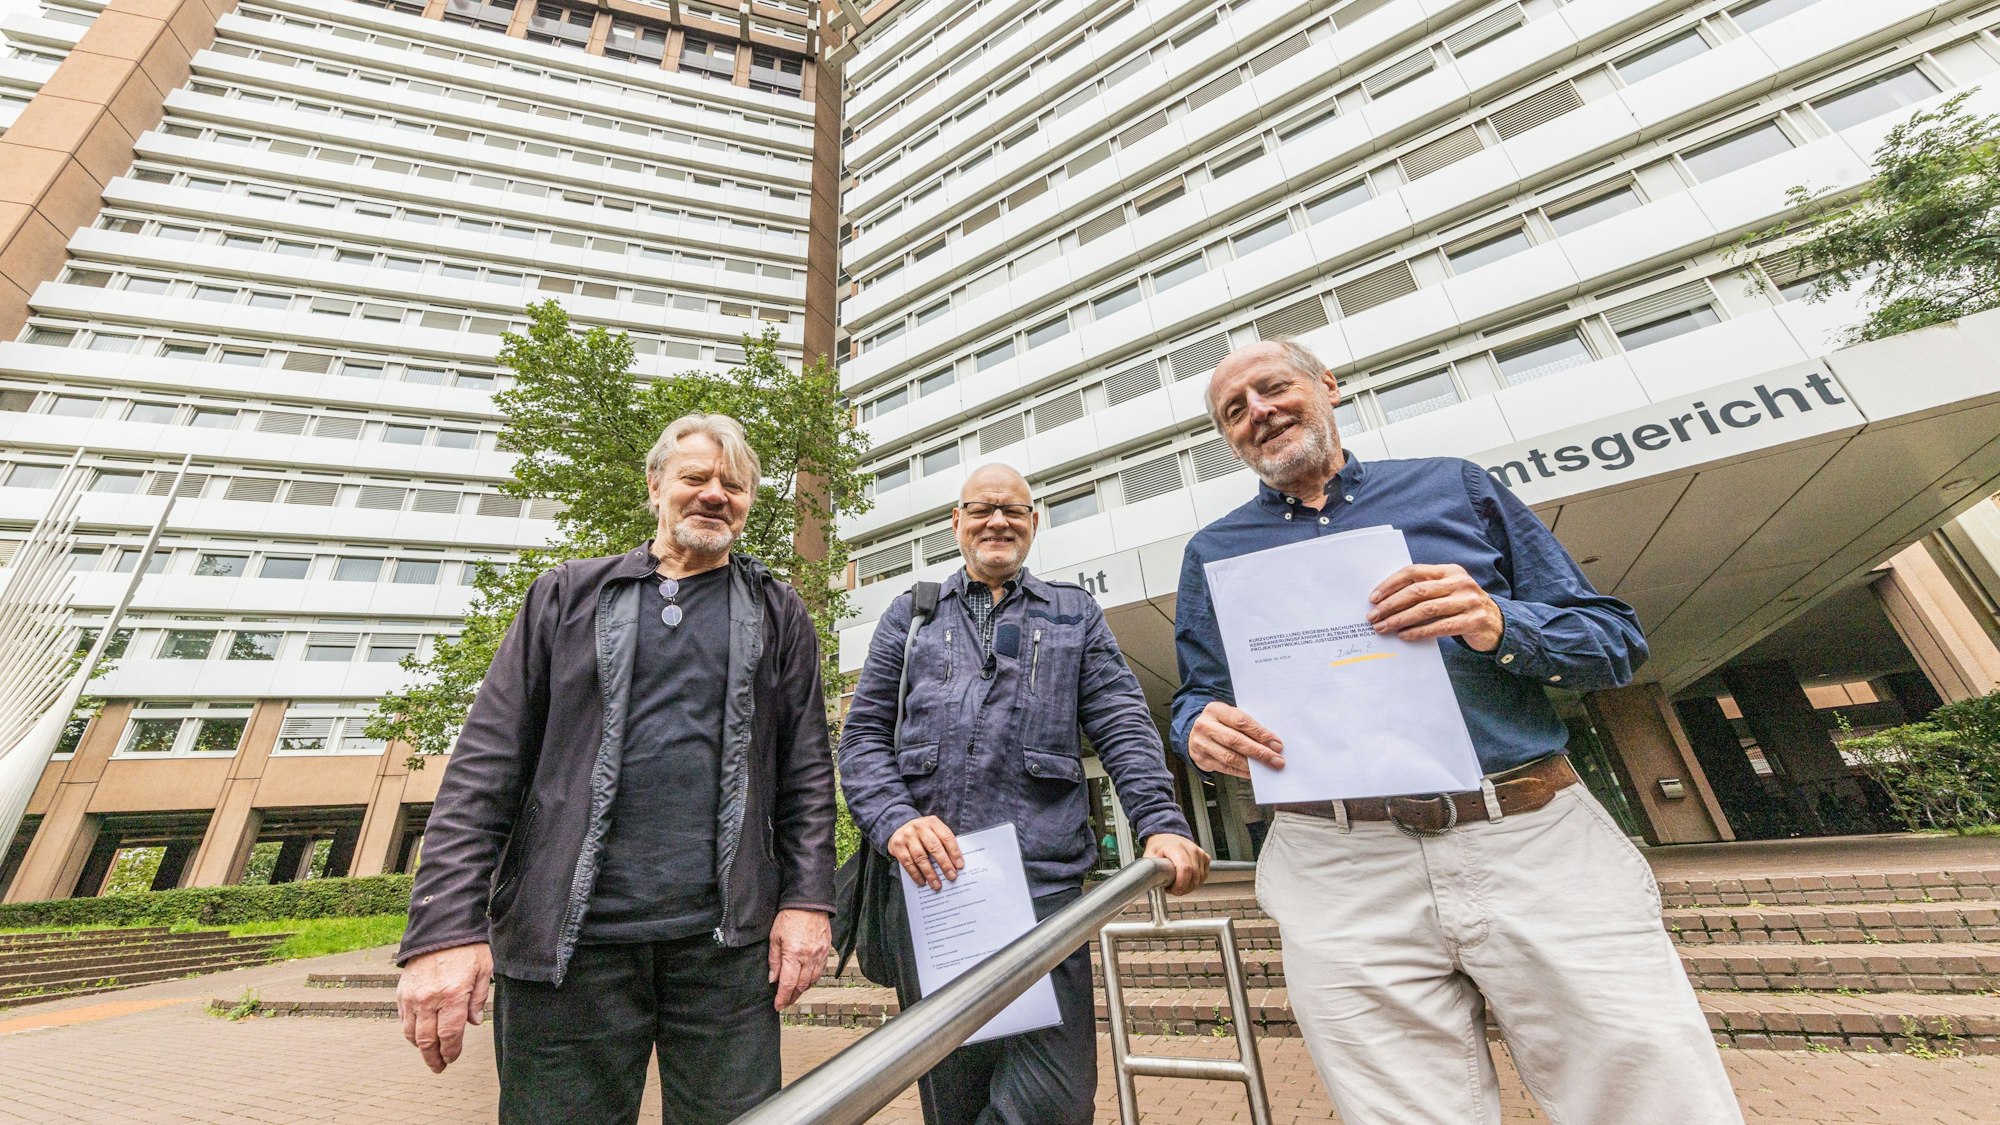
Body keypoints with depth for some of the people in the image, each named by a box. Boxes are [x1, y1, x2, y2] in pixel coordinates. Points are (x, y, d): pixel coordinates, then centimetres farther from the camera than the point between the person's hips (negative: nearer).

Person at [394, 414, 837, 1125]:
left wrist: (807, 900, -4)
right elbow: (486, 764, 2)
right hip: (565, 941, 0)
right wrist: (446, 927, -6)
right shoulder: (567, 597, 7)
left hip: (728, 941, 1)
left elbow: (807, 770, 3)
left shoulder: (778, 615, 6)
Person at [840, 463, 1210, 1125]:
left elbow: (1123, 726, 6)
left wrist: (1162, 822, -10)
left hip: (1046, 886, 0)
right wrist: (895, 820, -10)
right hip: (928, 881, 1)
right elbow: (863, 733, 8)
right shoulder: (910, 615, 13)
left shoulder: (1075, 613, 14)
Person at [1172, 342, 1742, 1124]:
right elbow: (1195, 698, 14)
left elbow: (1617, 639, 9)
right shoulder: (1213, 552, 11)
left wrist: (1498, 624, -12)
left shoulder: (1454, 486, 11)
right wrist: (1202, 727, -10)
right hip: (1341, 874, 0)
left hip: (1539, 838, 1)